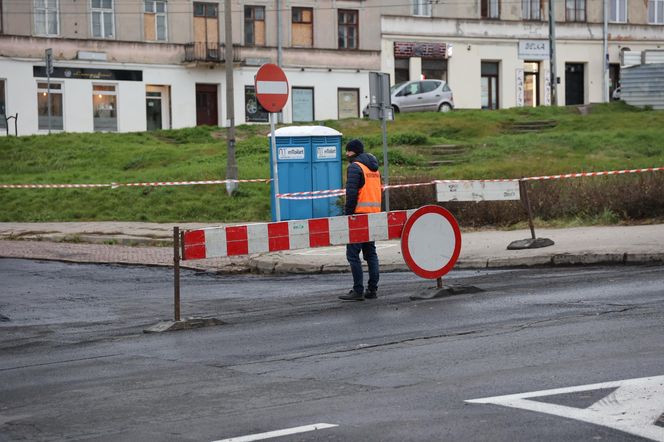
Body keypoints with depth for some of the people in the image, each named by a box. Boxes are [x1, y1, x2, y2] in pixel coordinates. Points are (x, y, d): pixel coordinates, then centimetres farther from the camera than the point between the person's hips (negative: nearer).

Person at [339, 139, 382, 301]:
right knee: (370, 253, 12)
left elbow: (352, 193, -17)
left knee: (353, 253, -6)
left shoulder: (355, 167, -9)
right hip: (374, 215, 9)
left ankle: (358, 291, -8)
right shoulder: (374, 168, 18)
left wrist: (348, 213, -13)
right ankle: (372, 290, 11)